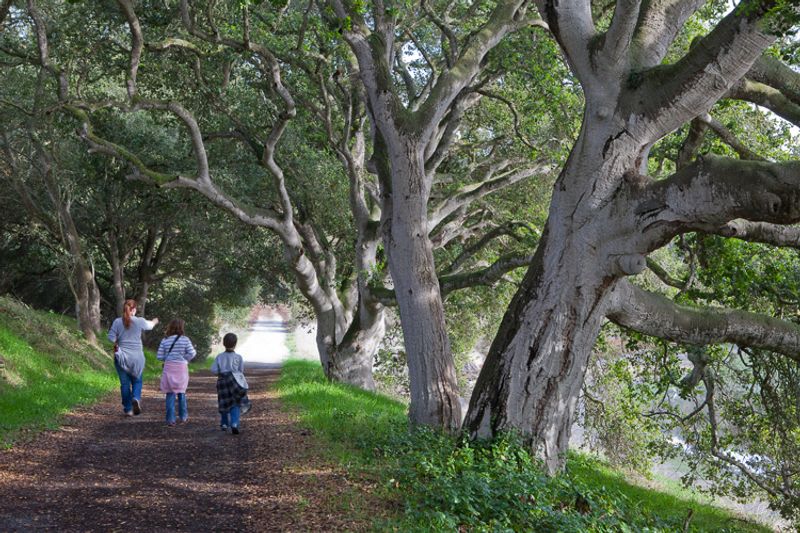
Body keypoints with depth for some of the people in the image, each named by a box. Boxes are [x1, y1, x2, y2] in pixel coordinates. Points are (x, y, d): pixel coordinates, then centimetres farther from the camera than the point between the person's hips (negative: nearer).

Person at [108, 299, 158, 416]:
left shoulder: (117, 321, -6)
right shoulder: (139, 321, -6)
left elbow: (111, 337, -8)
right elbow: (149, 326, 15)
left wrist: (116, 343, 12)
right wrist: (154, 322, 37)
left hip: (122, 356, 1)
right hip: (137, 357, -1)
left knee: (125, 383, 8)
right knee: (137, 380, 15)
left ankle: (128, 409, 10)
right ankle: (136, 398, -13)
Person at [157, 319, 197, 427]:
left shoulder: (165, 340, -2)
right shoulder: (185, 339, -6)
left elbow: (159, 356, -3)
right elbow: (192, 353, -11)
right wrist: (185, 359, 8)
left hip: (169, 368, 0)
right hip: (181, 368, 0)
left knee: (170, 393, 4)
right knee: (181, 392, 16)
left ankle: (171, 419, 0)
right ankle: (183, 417, 25)